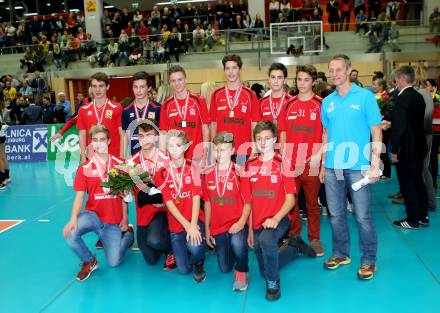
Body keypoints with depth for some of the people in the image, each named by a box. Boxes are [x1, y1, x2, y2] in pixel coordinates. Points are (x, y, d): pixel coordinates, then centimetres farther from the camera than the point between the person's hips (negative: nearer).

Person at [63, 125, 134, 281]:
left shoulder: (119, 164, -1)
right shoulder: (84, 168, -2)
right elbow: (79, 197, -4)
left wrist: (125, 218, 0)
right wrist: (73, 218, -20)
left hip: (114, 221, 0)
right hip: (92, 214, 1)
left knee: (114, 262, -4)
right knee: (70, 233, -29)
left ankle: (128, 235, 29)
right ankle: (89, 261, 1)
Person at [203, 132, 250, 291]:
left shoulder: (239, 173, -11)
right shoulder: (207, 174, 0)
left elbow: (247, 202, -7)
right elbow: (207, 203, 8)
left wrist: (241, 222, -23)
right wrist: (206, 229, 8)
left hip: (236, 223, -4)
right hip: (217, 226, 4)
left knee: (237, 242, -37)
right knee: (225, 268, 8)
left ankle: (242, 271, -6)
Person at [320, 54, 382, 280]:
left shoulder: (365, 96, -2)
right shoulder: (327, 101, 10)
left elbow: (376, 132, -4)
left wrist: (375, 165, -12)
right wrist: (323, 165, 13)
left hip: (358, 167, -4)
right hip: (332, 167, 4)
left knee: (363, 216, 1)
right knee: (336, 214, 13)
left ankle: (368, 260, 16)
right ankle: (340, 254, 29)